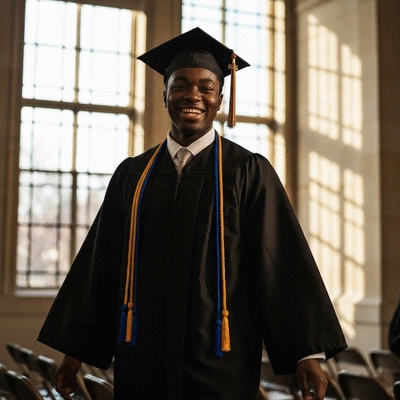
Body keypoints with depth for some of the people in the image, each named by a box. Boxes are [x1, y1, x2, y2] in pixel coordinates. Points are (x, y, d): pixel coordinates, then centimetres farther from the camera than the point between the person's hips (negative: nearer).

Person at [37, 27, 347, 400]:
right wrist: (75, 348, 8)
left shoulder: (247, 172, -2)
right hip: (143, 358, 3)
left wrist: (308, 352, -11)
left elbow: (283, 260, -6)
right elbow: (100, 260, 9)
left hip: (221, 359, -3)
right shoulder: (132, 175, 7)